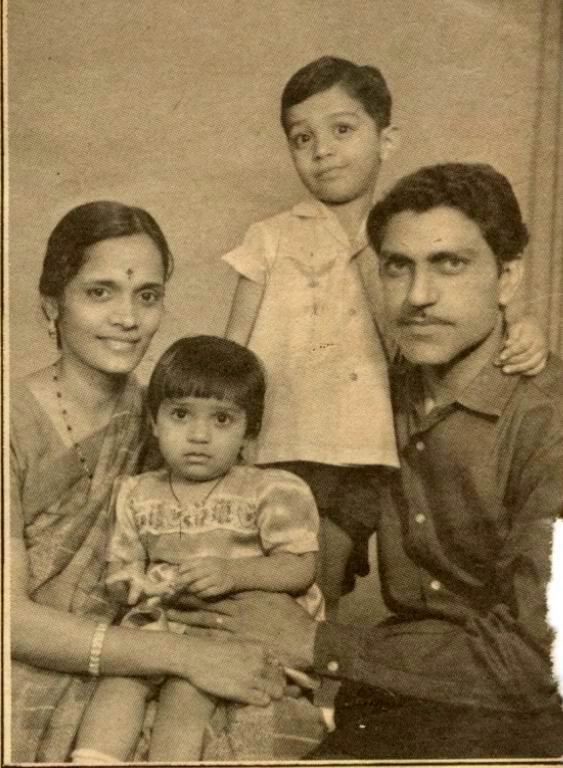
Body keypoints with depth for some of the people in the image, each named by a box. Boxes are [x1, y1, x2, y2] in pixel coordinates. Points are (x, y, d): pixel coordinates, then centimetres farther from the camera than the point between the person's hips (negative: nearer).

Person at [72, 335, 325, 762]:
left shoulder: (270, 492, -1)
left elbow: (302, 567, -8)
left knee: (185, 692, -26)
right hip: (161, 623, 4)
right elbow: (121, 562, 16)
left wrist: (233, 573, -22)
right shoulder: (138, 495, 13)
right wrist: (128, 583, -9)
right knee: (118, 678, -21)